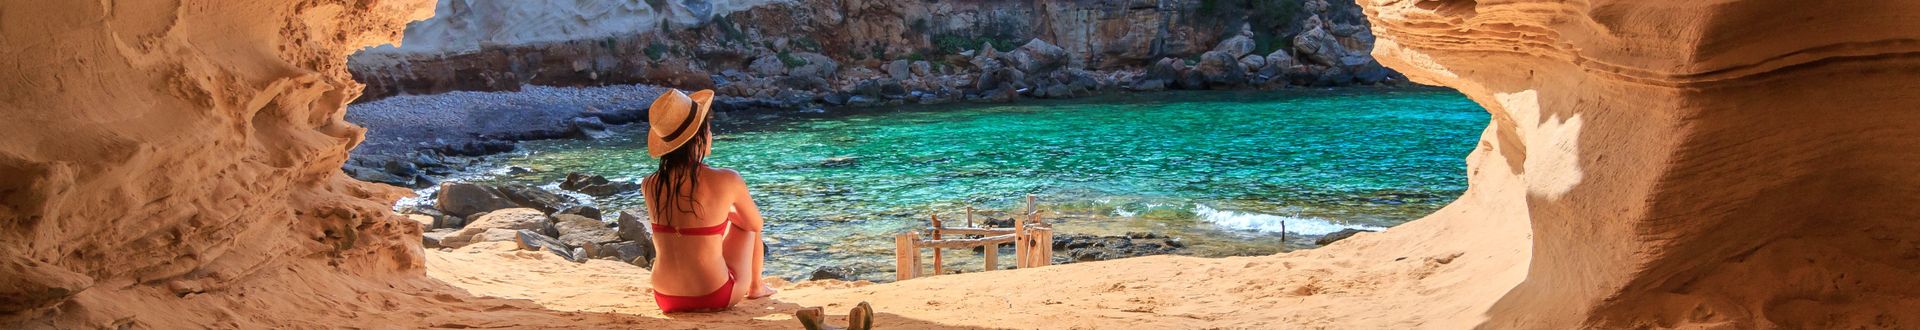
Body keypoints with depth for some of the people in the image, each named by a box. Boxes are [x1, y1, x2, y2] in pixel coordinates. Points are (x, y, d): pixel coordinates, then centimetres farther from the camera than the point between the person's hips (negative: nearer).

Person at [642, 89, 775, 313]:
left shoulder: (649, 185, -7)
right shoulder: (727, 181, -17)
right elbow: (757, 224, 5)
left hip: (666, 299, 4)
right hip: (715, 299, -4)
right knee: (746, 222, 25)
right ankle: (755, 287, 47)